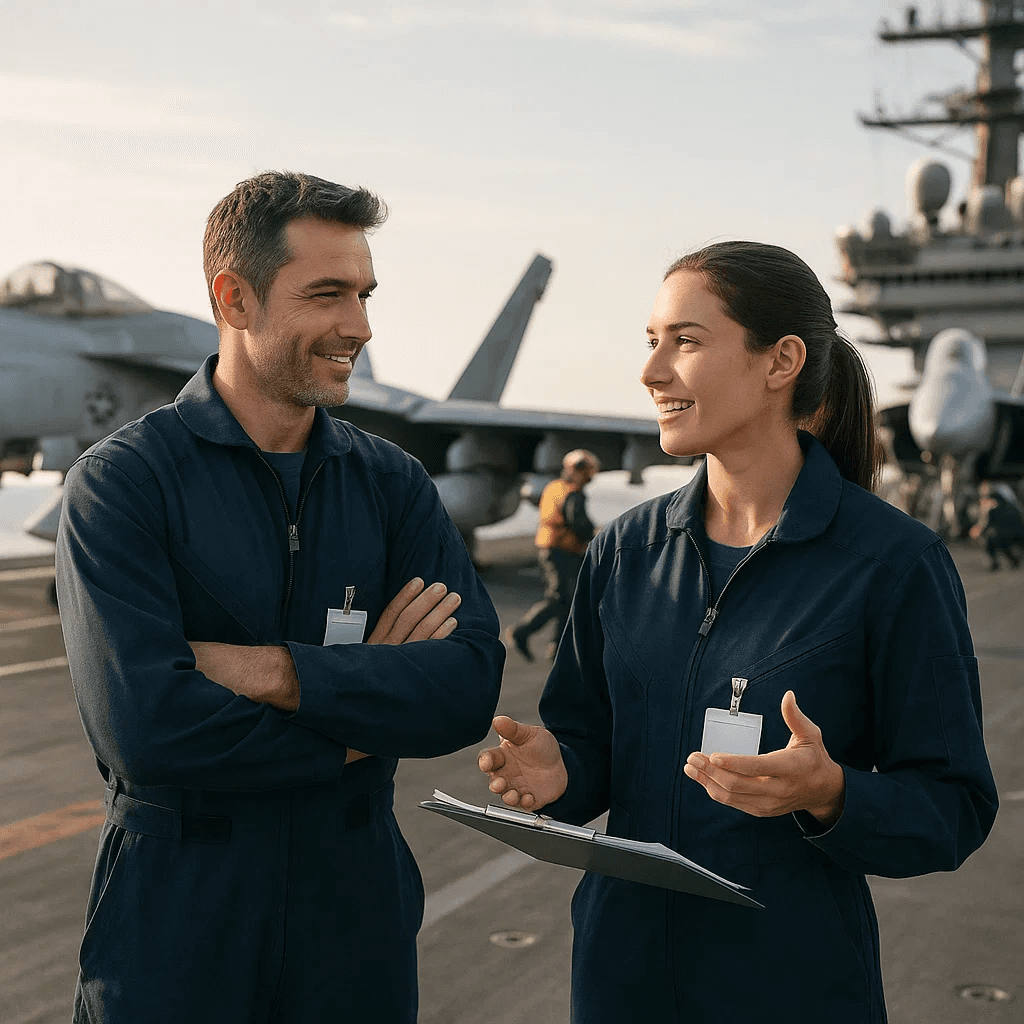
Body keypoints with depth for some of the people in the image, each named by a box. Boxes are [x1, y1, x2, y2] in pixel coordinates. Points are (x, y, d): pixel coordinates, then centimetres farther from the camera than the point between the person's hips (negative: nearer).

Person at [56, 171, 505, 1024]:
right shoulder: (120, 482, -11)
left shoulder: (394, 484, 2)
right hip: (174, 939, -3)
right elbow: (144, 727, -22)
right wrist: (365, 711, -13)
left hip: (359, 922, 4)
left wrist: (273, 671, -20)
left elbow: (471, 685, -10)